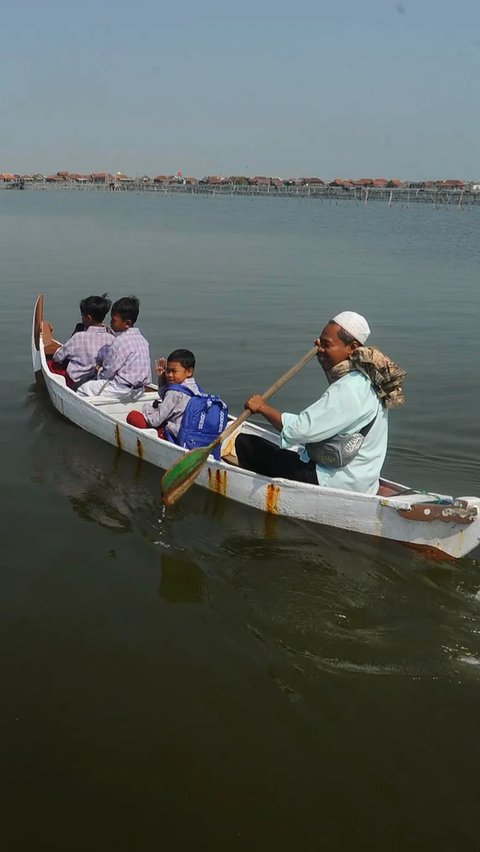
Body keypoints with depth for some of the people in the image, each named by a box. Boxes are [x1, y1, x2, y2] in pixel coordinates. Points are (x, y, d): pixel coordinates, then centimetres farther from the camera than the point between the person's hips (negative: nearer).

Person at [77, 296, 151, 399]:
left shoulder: (120, 341, -19)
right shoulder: (142, 339, 8)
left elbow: (108, 372, -13)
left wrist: (99, 371, 9)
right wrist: (103, 366, 14)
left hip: (122, 390, -9)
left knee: (83, 389, 5)